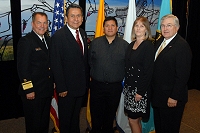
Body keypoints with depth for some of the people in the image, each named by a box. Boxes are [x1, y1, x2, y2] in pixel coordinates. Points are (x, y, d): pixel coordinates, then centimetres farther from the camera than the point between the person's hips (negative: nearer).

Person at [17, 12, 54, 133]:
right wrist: (28, 90, -19)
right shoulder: (26, 41, -14)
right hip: (33, 92, -7)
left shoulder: (48, 40, 10)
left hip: (47, 90, 7)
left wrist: (53, 82, 11)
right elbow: (23, 68, -18)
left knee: (45, 122, 21)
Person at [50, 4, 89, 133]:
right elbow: (56, 64, -17)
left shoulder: (83, 33, 6)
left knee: (76, 115, 24)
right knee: (65, 117, 12)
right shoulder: (58, 36, -16)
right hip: (67, 87, -6)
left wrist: (87, 81, 9)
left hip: (82, 85, 6)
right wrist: (61, 88, -19)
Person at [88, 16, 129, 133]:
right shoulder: (95, 43, 2)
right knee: (96, 116, 9)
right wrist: (96, 74, 6)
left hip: (115, 87, 0)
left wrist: (120, 76, 0)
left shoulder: (125, 45, -2)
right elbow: (90, 62, 6)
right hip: (97, 85, 1)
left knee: (110, 116, 15)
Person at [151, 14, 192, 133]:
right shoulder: (159, 42, 9)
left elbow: (182, 75, -21)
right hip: (157, 95, 8)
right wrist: (153, 90, 9)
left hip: (171, 98, -8)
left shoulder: (182, 46, -17)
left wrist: (174, 97, -21)